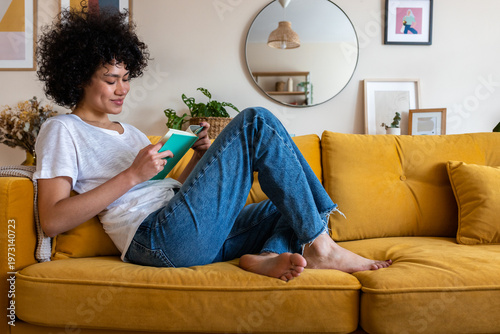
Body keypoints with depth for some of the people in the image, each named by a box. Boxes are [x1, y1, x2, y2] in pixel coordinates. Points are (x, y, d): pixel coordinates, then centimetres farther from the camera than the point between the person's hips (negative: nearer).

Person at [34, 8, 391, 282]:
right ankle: (319, 246, -13)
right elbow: (52, 221, -8)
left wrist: (199, 156, 6)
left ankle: (267, 255, -18)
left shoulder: (129, 132, 30)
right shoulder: (62, 130, 7)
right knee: (254, 122, -16)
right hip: (158, 235, -8)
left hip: (199, 234, 9)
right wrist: (132, 175, -13)